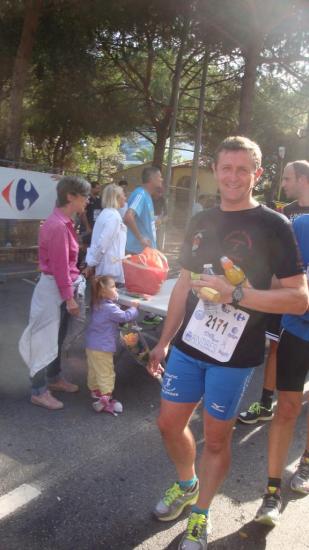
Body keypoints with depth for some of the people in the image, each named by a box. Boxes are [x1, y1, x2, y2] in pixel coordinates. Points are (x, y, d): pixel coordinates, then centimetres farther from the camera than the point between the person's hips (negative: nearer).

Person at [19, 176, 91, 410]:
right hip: (54, 288, -10)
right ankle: (39, 391, 14)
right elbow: (59, 265, -23)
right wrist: (70, 298, -19)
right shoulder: (57, 226, -23)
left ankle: (54, 378, 37)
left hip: (63, 286, 10)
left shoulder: (65, 222, 8)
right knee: (46, 339, 2)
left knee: (58, 337, 21)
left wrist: (72, 288, 18)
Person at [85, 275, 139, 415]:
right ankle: (105, 398, 1)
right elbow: (125, 316, -17)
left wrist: (114, 298, 8)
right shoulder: (110, 308, -23)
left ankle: (94, 390, 35)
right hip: (102, 347, -9)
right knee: (106, 373, -1)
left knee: (93, 370, 21)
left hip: (91, 345, 9)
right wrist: (134, 308, -2)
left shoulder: (97, 305, 5)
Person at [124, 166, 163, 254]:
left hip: (147, 249, 10)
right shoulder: (140, 194, -18)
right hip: (139, 250, -10)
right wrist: (140, 238, -27)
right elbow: (128, 217, -33)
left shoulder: (147, 195, 13)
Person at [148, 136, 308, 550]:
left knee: (216, 438, 10)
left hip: (234, 356, -5)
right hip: (188, 346, 5)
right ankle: (186, 485, 44)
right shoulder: (201, 221, 6)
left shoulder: (273, 226, -11)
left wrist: (233, 293, -25)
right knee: (169, 424, 15)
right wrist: (164, 341, 13)